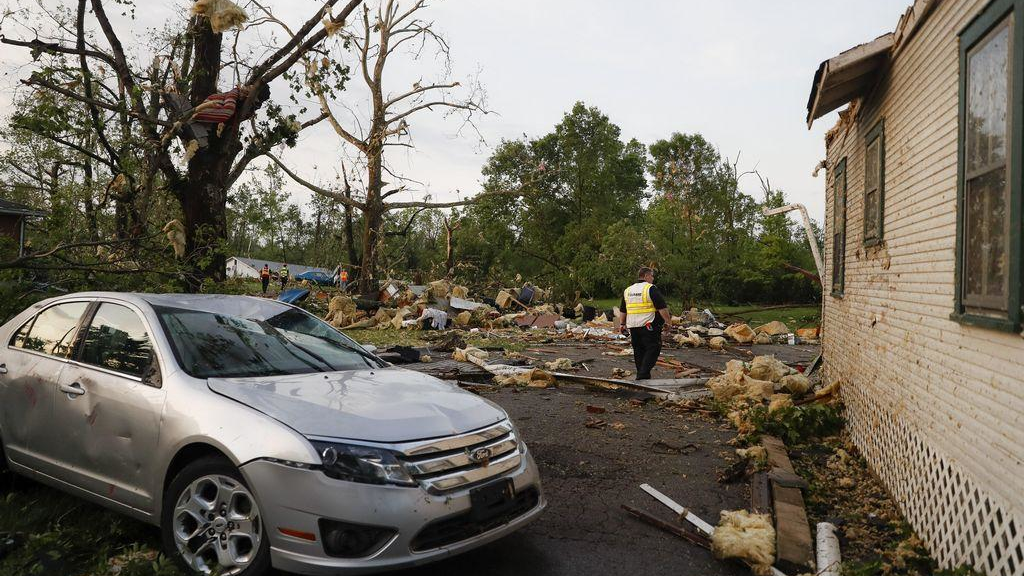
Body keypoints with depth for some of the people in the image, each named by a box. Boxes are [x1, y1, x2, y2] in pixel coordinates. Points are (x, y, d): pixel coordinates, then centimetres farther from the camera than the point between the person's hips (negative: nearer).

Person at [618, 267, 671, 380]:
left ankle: (641, 375, 18)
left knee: (639, 351, 14)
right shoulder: (651, 289, -8)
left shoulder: (627, 290, 14)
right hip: (649, 326, -7)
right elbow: (662, 307, -12)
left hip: (633, 326, 7)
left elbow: (622, 310, 20)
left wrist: (622, 324, 27)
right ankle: (643, 375, -14)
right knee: (652, 350, -3)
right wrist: (668, 319, -2)